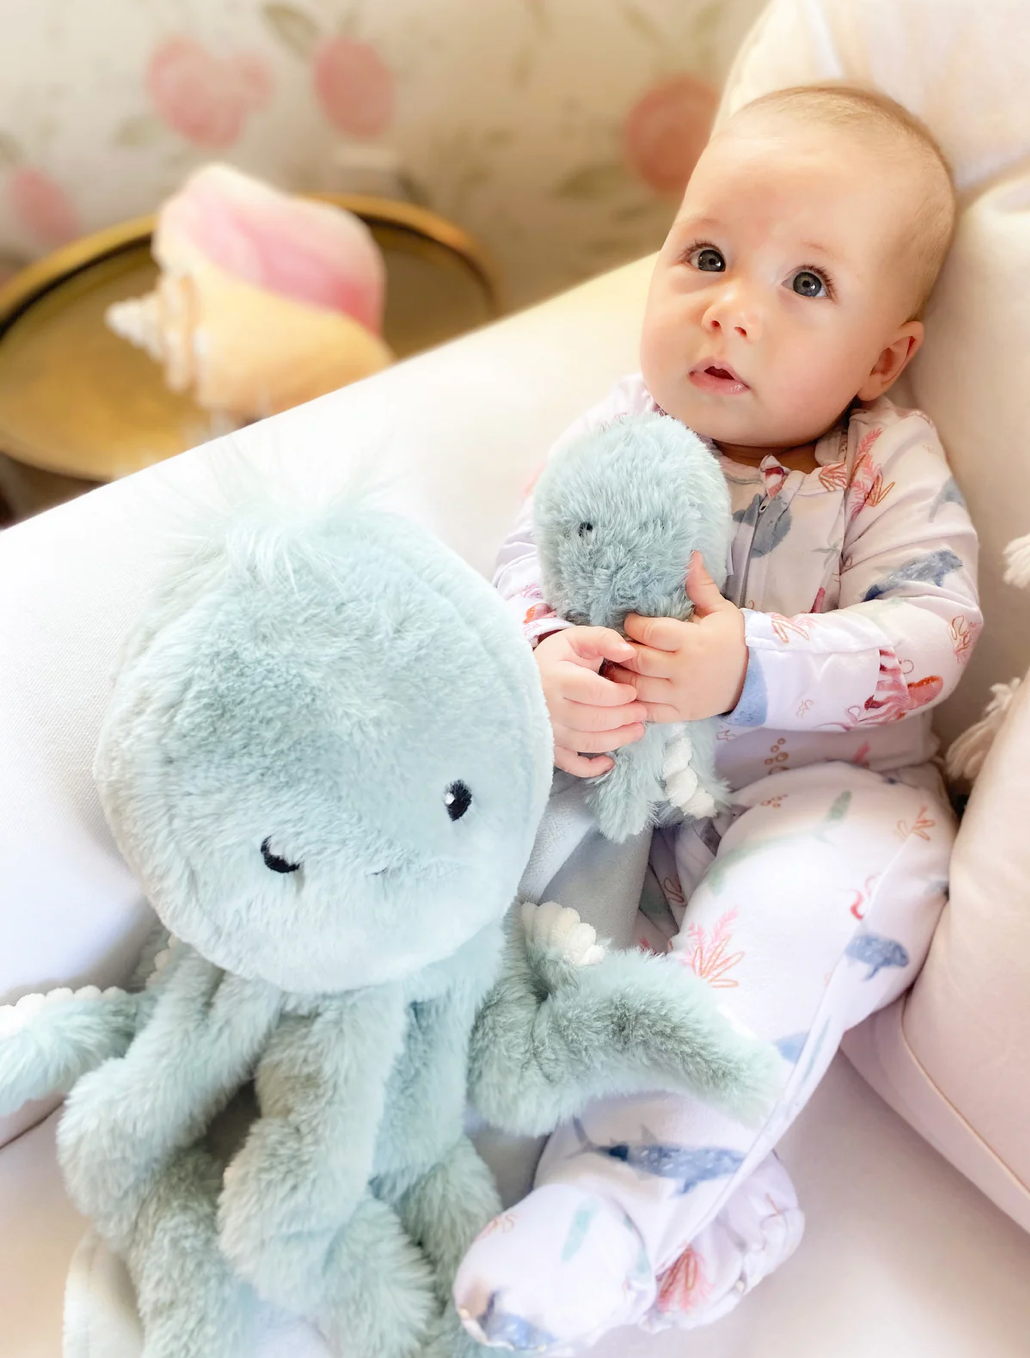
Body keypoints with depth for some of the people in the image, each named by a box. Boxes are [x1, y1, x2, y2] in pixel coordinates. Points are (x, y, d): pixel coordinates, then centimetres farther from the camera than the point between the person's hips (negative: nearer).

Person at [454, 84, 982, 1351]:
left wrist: (751, 666, -34)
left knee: (797, 916, -34)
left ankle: (600, 1224, -24)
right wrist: (548, 663, -31)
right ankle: (715, 1196, -20)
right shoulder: (618, 431, 1)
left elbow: (929, 628, -16)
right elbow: (525, 563, -6)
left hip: (818, 793, -3)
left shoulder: (889, 463, -5)